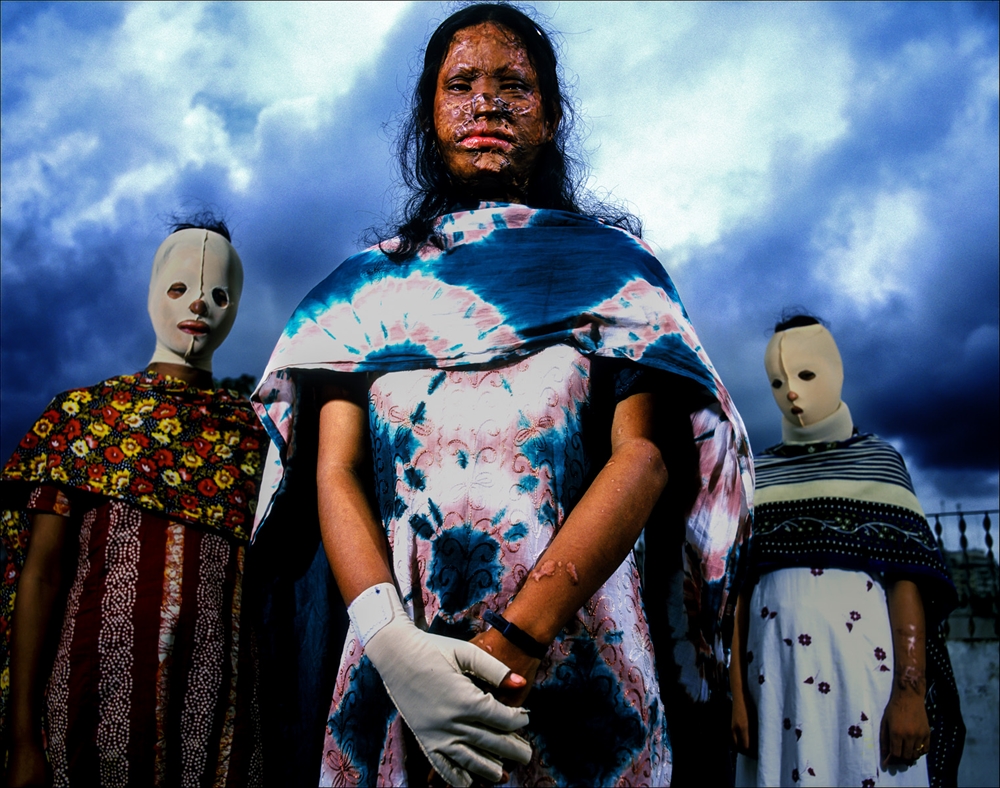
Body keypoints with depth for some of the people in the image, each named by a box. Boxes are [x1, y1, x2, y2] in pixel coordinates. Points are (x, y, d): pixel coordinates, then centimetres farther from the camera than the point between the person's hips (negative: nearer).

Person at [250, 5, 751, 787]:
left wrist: (511, 644, -18)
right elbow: (335, 473, 1)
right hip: (393, 667, 1)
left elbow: (645, 453, -6)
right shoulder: (369, 280, 11)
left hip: (577, 657, -1)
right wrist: (388, 637, -17)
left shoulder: (609, 263, 7)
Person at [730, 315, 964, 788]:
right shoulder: (757, 473, 12)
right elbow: (738, 585, 7)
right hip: (775, 669, 2)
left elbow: (907, 578, -1)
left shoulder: (877, 460, 8)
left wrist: (911, 693, -10)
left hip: (863, 660, -1)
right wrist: (737, 691, 1)